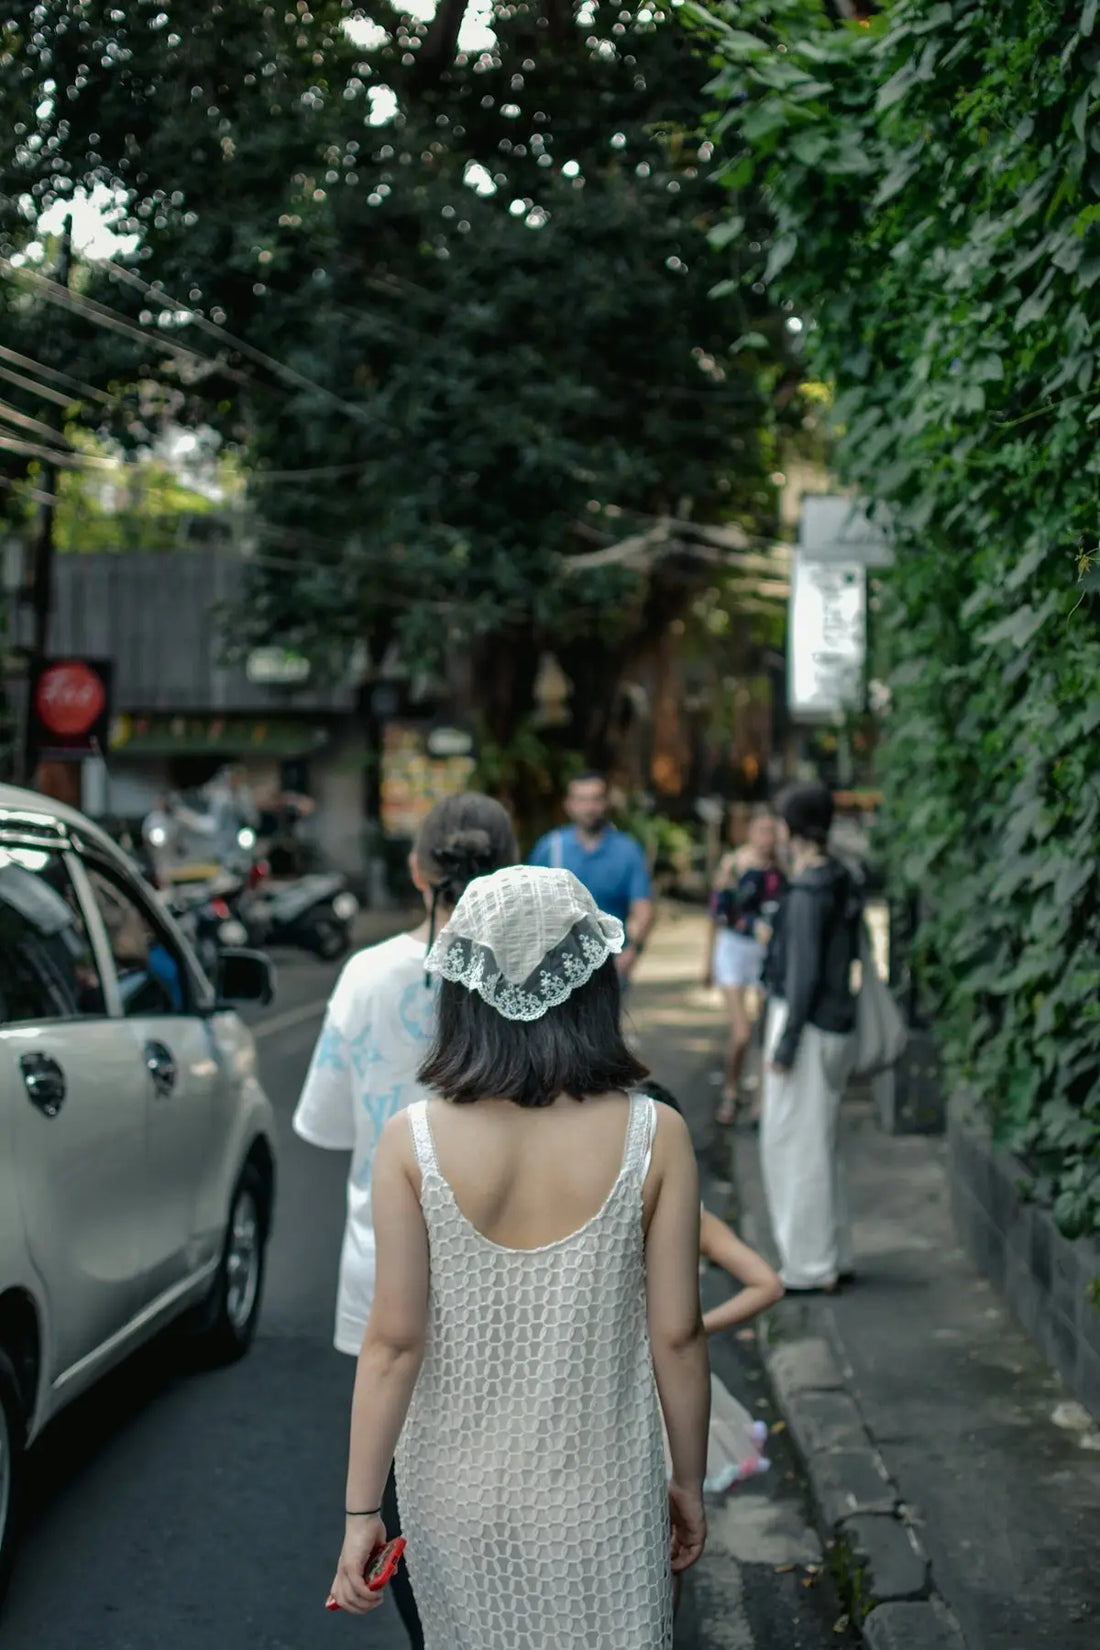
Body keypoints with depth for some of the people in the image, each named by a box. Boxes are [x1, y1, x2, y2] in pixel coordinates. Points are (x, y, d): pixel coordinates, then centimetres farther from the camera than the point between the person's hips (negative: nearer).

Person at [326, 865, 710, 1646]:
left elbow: (394, 1341, -11)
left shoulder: (413, 1142, -14)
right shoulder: (654, 1136, -15)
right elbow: (677, 1335, -8)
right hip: (600, 1496, -1)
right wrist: (690, 1481, 6)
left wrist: (363, 1509, -1)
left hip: (458, 1493, 1)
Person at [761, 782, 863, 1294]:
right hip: (833, 1025, 10)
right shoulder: (842, 883, 10)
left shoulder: (809, 891, -17)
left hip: (806, 1026, -10)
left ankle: (809, 1266, 2)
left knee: (794, 1144, -3)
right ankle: (833, 1257, 23)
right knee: (820, 1143, 16)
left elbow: (804, 973, -20)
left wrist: (785, 1044, -18)